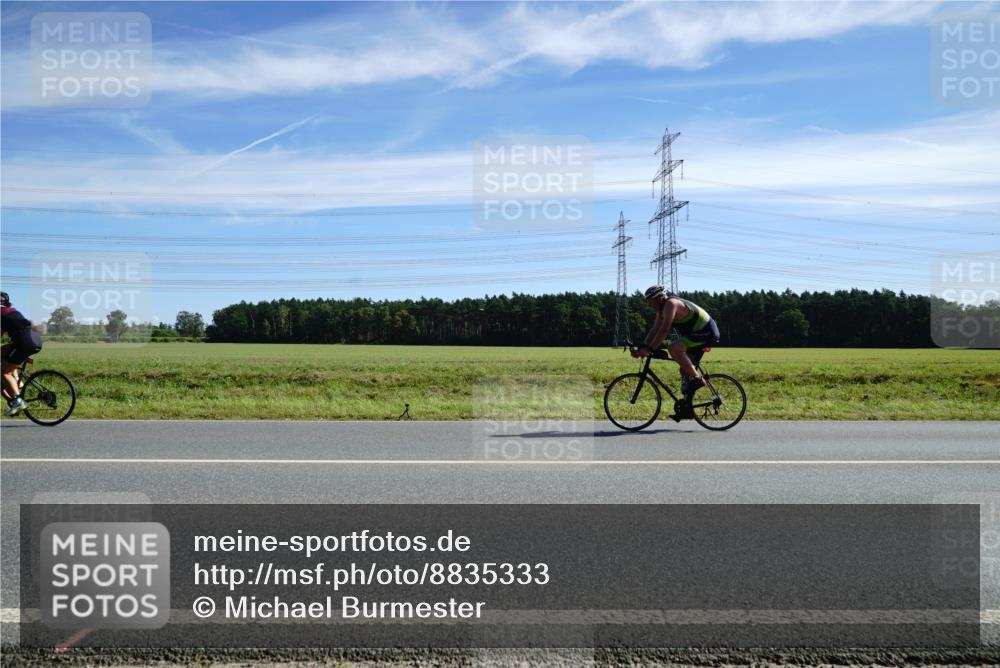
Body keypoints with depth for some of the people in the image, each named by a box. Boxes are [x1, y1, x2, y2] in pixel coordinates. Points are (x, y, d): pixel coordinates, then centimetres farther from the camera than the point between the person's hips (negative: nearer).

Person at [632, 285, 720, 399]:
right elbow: (655, 330, 9)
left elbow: (664, 330, -29)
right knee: (685, 369, 14)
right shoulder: (662, 309, 10)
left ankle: (697, 379, -19)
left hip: (706, 333, -11)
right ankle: (687, 402, 20)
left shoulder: (671, 304, -20)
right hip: (698, 334, 11)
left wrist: (649, 349, -30)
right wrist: (642, 348, -1)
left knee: (673, 348, -28)